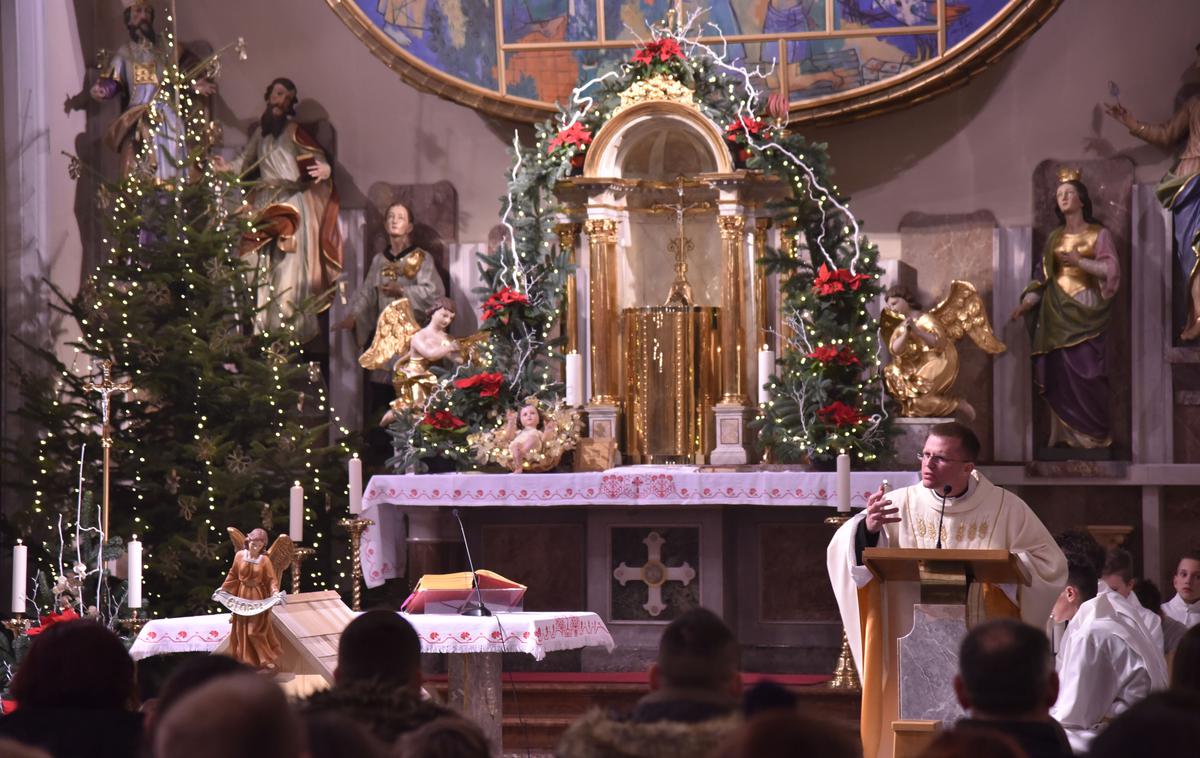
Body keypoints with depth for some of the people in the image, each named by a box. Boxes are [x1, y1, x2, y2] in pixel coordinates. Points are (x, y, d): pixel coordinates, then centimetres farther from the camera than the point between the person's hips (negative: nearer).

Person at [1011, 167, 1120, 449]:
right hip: (1055, 313, 4)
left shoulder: (1099, 234, 3)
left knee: (1085, 374, -12)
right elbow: (1044, 277, 10)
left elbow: (1111, 270, -8)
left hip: (1084, 312, -4)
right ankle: (1066, 435, 2)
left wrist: (1079, 261, -19)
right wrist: (1026, 302, -5)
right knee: (1060, 375, -2)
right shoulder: (1054, 238, 15)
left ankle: (1095, 434, -6)